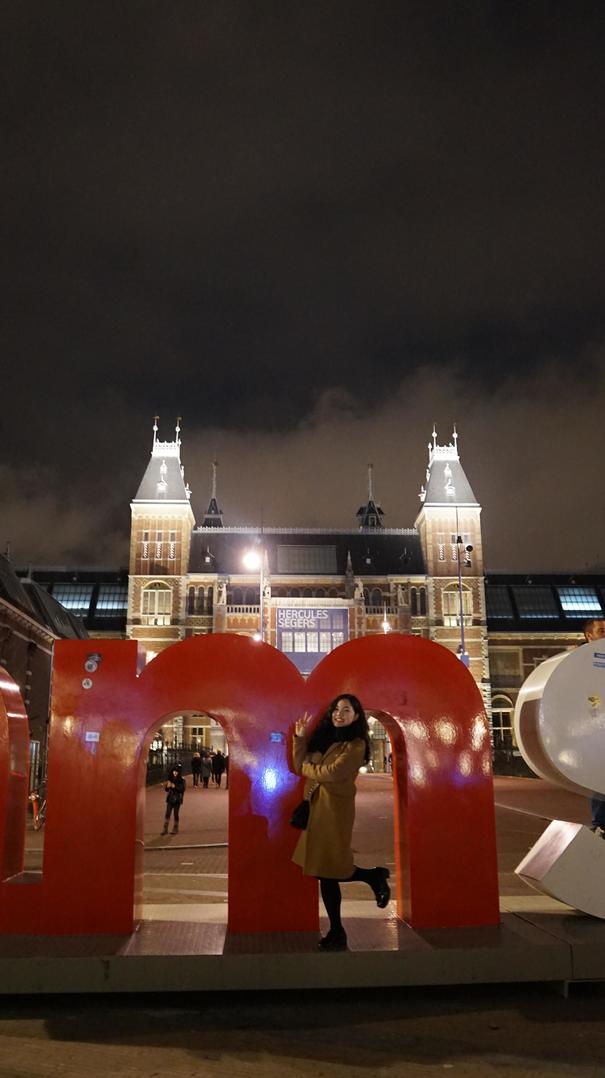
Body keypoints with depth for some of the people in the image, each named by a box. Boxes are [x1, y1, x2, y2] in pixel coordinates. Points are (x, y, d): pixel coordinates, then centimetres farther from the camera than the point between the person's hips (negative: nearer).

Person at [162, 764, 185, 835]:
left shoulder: (182, 780, -4)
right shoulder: (170, 779, 6)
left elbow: (182, 789, -14)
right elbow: (166, 789, 9)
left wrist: (174, 786, -22)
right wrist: (167, 786, -12)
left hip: (177, 799, -3)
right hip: (170, 799, 3)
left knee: (176, 814, 3)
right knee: (167, 814, -3)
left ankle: (175, 829, 15)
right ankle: (165, 829, 0)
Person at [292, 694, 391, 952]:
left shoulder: (356, 744, -7)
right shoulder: (323, 737, 14)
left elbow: (331, 773, -17)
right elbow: (301, 766, 10)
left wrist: (307, 767, -1)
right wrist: (300, 738, 2)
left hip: (335, 809, -7)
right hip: (316, 807, 7)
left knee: (328, 871, -3)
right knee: (325, 871, 7)